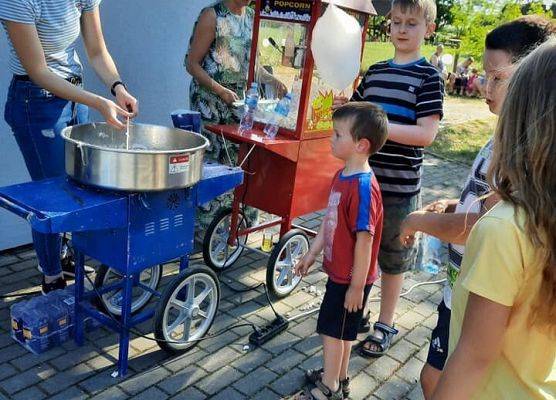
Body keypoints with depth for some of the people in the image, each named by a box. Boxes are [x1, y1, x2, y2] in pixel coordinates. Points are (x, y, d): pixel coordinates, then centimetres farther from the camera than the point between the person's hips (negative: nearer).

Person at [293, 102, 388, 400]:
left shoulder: (363, 187, -27)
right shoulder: (342, 176, 2)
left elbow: (364, 241, -25)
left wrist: (357, 287, -19)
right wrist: (312, 254, 17)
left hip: (351, 278, -8)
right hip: (338, 271, 8)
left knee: (333, 329, 7)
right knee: (340, 329, 22)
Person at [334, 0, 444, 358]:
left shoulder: (429, 76, -7)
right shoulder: (375, 71, 9)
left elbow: (426, 133, -16)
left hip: (400, 187, -5)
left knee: (393, 259, 10)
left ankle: (385, 325, 28)